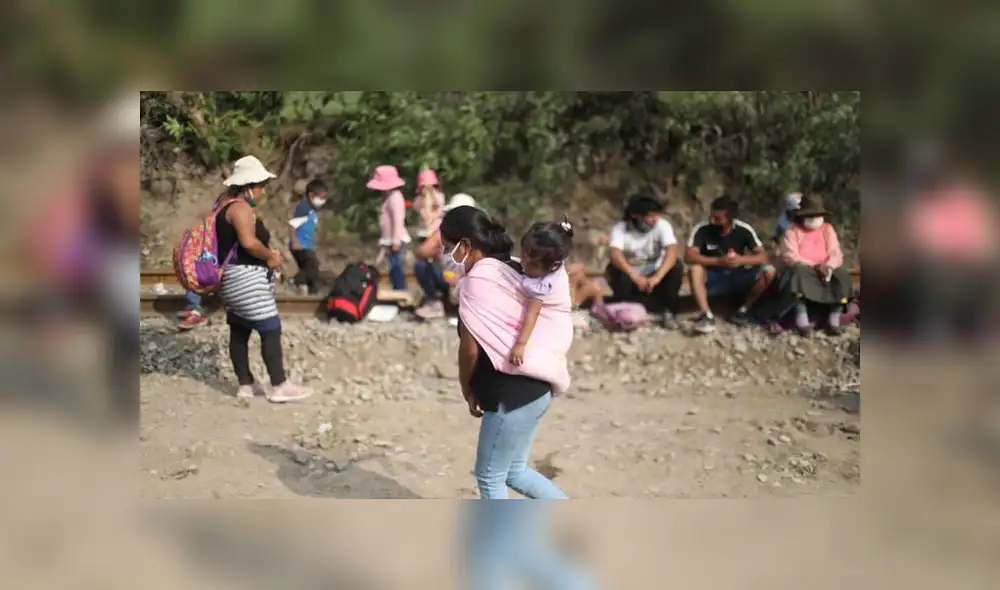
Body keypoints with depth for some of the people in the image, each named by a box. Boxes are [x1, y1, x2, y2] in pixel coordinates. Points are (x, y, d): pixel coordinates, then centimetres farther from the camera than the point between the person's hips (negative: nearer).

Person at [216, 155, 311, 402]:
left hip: (235, 278, 11)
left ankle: (246, 384, 16)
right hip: (247, 278, -11)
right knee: (271, 329, -8)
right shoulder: (241, 207, -16)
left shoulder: (227, 207, 16)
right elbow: (248, 241, -29)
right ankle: (279, 386, -5)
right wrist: (270, 256, -13)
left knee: (239, 331, 11)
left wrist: (267, 255, 10)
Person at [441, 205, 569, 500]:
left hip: (512, 394, -9)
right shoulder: (508, 271, 10)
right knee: (514, 471, 22)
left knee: (489, 477, 7)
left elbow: (471, 348, -19)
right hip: (535, 387, 10)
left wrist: (467, 389, -1)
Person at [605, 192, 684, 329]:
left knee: (676, 266, -27)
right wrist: (636, 277, -48)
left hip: (654, 277, 1)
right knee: (615, 271, -32)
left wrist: (657, 277, -46)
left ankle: (670, 312, -13)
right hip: (631, 279, -1)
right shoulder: (621, 228, -17)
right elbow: (615, 255, -34)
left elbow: (672, 251, -31)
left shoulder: (662, 225, -15)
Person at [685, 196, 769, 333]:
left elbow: (763, 257, -16)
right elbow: (689, 257, -27)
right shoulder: (702, 229, -18)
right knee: (695, 267, -32)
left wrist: (742, 260, -35)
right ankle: (707, 314, -33)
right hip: (712, 278, -1)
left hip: (737, 278, 1)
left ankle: (744, 310, -10)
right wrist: (718, 261, -38)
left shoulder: (744, 230, -14)